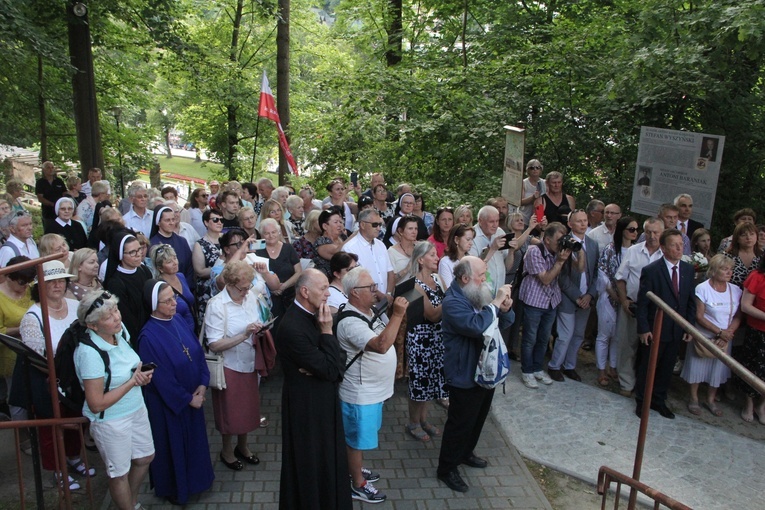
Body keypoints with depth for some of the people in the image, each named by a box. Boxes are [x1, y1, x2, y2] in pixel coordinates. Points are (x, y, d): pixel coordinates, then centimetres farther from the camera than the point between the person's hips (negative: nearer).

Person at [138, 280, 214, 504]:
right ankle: (173, 488, 38)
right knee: (172, 443, 15)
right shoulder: (149, 336, -25)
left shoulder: (178, 320, -5)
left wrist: (203, 384, -10)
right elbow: (161, 378, -21)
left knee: (193, 438, 23)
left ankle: (193, 477, 46)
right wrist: (188, 399, -14)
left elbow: (198, 351, 0)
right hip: (168, 402, -6)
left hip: (193, 395, 6)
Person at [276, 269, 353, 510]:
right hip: (307, 405, -8)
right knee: (310, 463, 12)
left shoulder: (315, 315, -2)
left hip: (324, 399, 8)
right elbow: (330, 370, -26)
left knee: (327, 457, 24)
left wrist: (322, 369, -18)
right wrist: (326, 331, -24)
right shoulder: (292, 328, -28)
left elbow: (340, 356, 1)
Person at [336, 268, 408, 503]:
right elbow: (381, 345, -41)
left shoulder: (368, 311, 2)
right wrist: (397, 314, -40)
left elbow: (385, 339, 14)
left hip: (373, 391, 9)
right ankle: (358, 485, 28)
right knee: (357, 439, 10)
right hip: (360, 395, -9)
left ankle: (356, 469, 46)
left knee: (362, 437, 26)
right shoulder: (350, 322, -30)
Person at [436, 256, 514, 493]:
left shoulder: (478, 294, 4)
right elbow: (476, 326, -39)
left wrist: (505, 309, -13)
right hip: (465, 376, -9)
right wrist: (496, 303, -31)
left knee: (478, 418, 25)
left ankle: (465, 453, 47)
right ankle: (446, 469, 23)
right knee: (460, 423, 5)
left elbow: (503, 324, 8)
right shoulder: (453, 302, -24)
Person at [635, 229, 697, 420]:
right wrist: (643, 329, -14)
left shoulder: (688, 269, 2)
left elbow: (691, 301, 7)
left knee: (667, 368, 17)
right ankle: (641, 402, 28)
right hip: (655, 330, -5)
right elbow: (642, 303, -12)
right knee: (647, 367, 11)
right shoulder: (650, 271, -15)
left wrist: (690, 326, 4)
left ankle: (659, 400, 34)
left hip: (677, 331, 5)